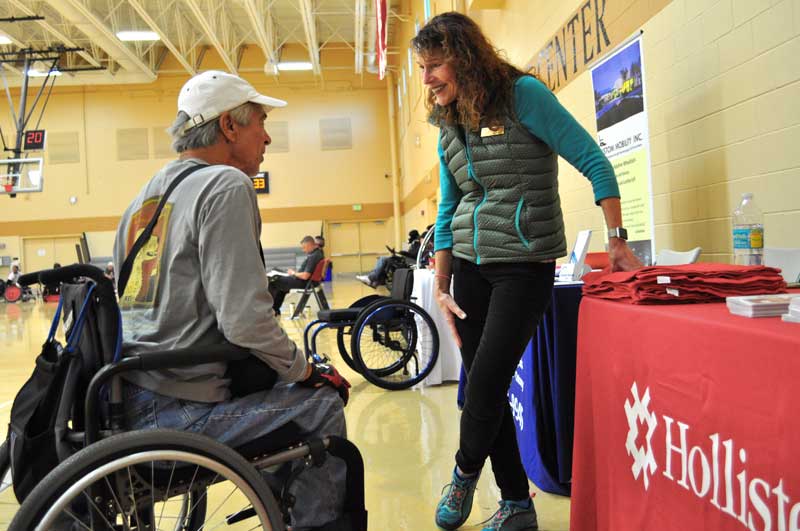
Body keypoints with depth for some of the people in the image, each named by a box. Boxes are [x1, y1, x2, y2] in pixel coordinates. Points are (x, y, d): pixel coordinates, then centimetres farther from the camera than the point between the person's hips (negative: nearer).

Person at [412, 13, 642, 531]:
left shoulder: (522, 94, -8)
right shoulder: (448, 126, 11)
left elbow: (594, 162, -10)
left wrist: (617, 240, -14)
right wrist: (442, 285, 10)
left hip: (525, 266, -6)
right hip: (470, 265, 7)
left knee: (485, 383, -9)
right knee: (483, 385, 6)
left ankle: (465, 475, 21)